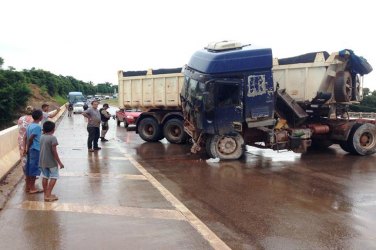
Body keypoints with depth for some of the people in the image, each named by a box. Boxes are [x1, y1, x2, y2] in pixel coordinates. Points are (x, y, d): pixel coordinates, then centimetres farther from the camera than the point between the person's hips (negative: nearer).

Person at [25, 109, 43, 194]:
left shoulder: (30, 125, 11)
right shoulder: (37, 127, -17)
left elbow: (26, 137, 12)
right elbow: (30, 139, -20)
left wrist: (27, 148, 14)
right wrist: (28, 149, -9)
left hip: (31, 149, 9)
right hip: (35, 150, -9)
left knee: (29, 168, 14)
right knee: (34, 168, -3)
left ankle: (28, 186, 23)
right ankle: (32, 188, 2)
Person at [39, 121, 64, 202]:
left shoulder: (41, 137, 4)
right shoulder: (53, 138, -16)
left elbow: (40, 149, 11)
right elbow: (54, 152, -18)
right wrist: (59, 162, -13)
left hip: (42, 161, 7)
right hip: (51, 162, -7)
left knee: (45, 177, 14)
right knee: (54, 177, 2)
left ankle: (46, 194, 21)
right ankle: (48, 195, -2)